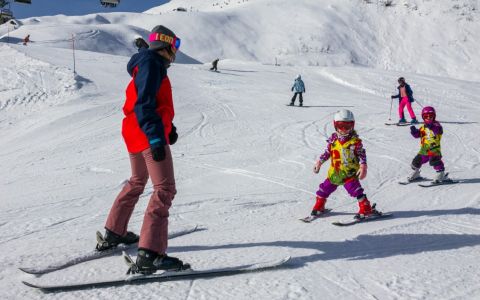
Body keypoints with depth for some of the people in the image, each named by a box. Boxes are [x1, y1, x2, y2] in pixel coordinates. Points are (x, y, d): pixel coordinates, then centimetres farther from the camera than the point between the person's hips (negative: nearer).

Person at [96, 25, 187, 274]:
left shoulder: (151, 64, 21)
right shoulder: (151, 63, -10)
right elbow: (144, 104, -21)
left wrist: (168, 128, 22)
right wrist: (156, 137, -28)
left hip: (136, 133, 11)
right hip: (148, 135, -11)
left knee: (137, 182, 26)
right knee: (165, 189, -15)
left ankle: (114, 232, 37)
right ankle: (150, 254, -23)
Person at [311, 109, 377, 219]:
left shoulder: (355, 140, -10)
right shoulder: (333, 139, 2)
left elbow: (362, 154, -5)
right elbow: (327, 152, 13)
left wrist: (363, 166, -15)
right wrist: (319, 162, 12)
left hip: (350, 172, -5)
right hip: (335, 171, 5)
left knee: (354, 188, -16)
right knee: (325, 188, 10)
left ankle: (366, 209, -4)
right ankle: (319, 207, 30)